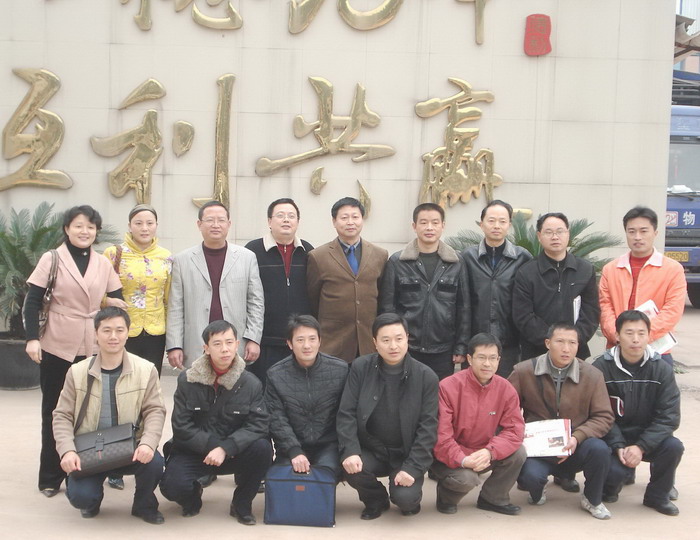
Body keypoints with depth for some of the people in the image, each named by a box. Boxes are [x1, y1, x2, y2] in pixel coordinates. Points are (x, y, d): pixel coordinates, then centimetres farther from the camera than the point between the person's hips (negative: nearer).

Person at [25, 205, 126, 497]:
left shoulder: (104, 263, 8)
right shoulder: (51, 259, -1)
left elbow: (117, 301, 12)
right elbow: (33, 301, -4)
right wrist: (32, 338, -13)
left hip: (94, 349, 2)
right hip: (57, 347, -2)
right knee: (55, 410, 6)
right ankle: (51, 476, 15)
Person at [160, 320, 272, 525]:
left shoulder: (251, 383, -6)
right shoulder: (187, 380, -6)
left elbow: (258, 424, -15)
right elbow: (182, 426, -9)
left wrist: (225, 449, -26)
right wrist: (212, 445, -20)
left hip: (234, 452, 1)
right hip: (192, 451, -1)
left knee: (262, 448, -29)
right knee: (172, 486, -28)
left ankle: (242, 504, -1)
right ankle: (193, 496, 15)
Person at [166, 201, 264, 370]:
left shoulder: (247, 257, 8)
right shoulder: (182, 260, 7)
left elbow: (256, 302, 7)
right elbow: (175, 308, 5)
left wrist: (253, 339, -1)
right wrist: (174, 346, -1)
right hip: (195, 351, 0)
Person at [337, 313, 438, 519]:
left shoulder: (426, 376, -8)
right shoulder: (360, 368, -5)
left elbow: (428, 427, -9)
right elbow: (346, 414, -6)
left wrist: (412, 468, -18)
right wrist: (350, 451, -21)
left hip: (407, 455, -2)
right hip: (371, 450, 2)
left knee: (404, 498, -25)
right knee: (351, 469, -28)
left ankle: (411, 497, 16)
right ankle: (376, 500, 8)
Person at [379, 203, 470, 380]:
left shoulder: (456, 263, 5)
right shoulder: (397, 262, 0)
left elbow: (463, 308, 6)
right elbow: (387, 307, 2)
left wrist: (461, 347, 2)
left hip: (443, 352, 1)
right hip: (406, 351, -1)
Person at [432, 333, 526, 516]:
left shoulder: (505, 389, -7)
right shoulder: (449, 387, -19)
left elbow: (514, 429, -11)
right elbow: (440, 435, -21)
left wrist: (489, 452, -28)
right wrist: (462, 460, -36)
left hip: (484, 454, 5)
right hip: (451, 457, -4)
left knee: (518, 453, -18)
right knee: (466, 478, -33)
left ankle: (492, 498, 6)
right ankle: (446, 497, 5)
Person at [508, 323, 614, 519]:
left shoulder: (592, 375, -2)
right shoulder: (523, 372, -5)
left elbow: (604, 417, -3)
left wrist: (577, 438, -18)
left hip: (574, 450, 2)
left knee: (599, 449, -31)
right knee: (530, 475, -34)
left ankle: (592, 500, 2)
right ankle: (537, 495, 10)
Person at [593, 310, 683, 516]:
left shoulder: (661, 369, -6)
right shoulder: (601, 368, -10)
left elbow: (669, 416, -11)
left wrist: (641, 447, -22)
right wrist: (619, 447, -24)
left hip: (647, 436, 2)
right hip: (612, 437, -2)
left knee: (674, 446, -27)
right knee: (614, 471, -30)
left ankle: (657, 495, 1)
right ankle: (610, 485, 11)